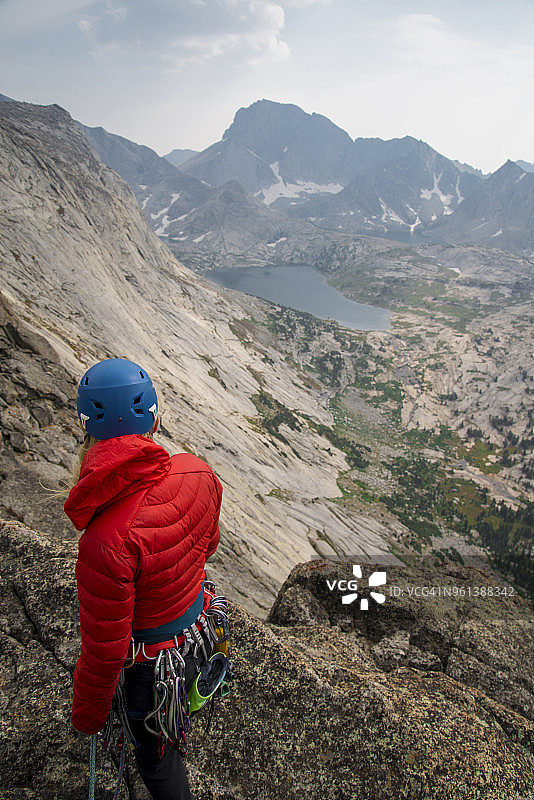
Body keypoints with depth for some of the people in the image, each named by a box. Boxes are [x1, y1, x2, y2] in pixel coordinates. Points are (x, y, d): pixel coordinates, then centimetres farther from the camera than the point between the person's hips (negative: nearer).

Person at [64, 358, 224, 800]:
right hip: (199, 627, 6)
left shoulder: (105, 543, -41)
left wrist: (87, 714, -4)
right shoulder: (196, 472, -23)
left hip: (152, 662, -6)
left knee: (157, 753, 27)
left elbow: (104, 651, -26)